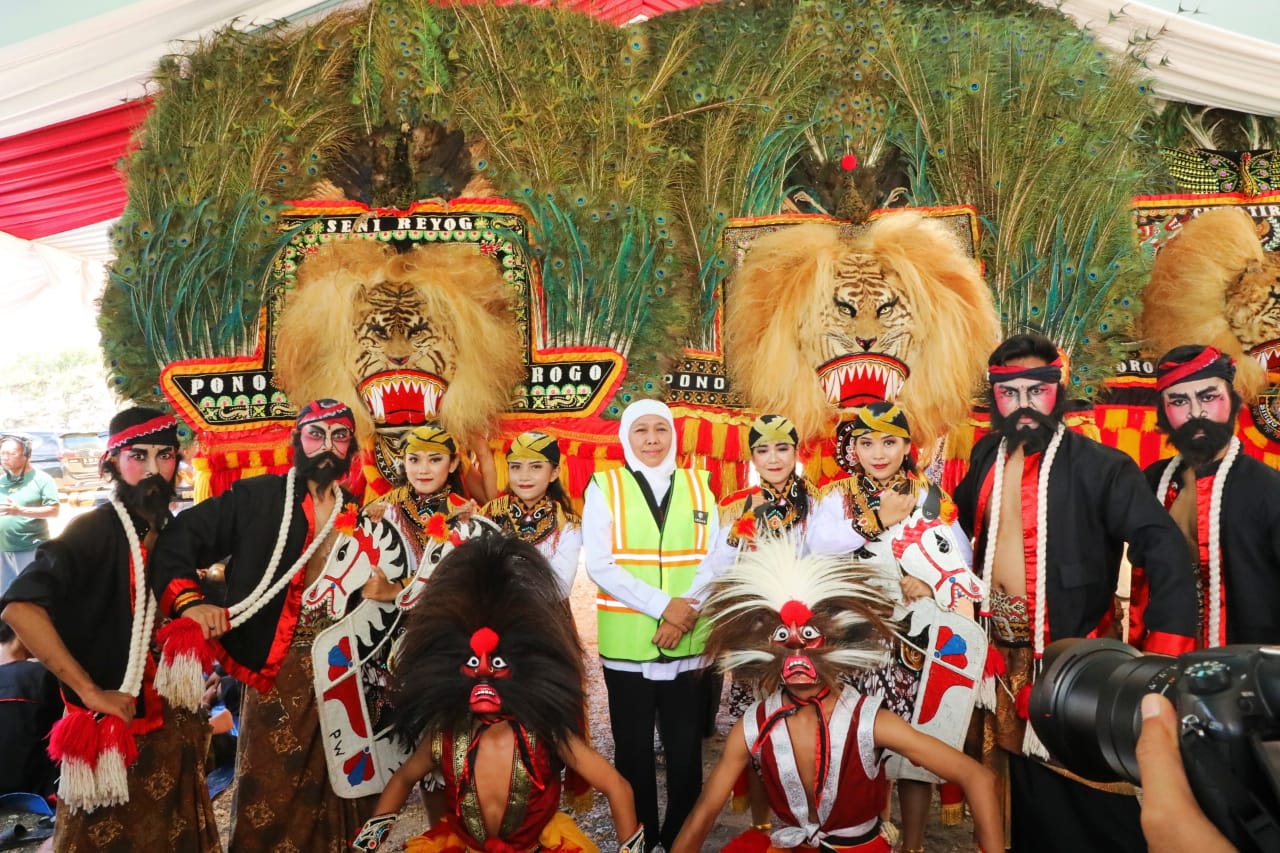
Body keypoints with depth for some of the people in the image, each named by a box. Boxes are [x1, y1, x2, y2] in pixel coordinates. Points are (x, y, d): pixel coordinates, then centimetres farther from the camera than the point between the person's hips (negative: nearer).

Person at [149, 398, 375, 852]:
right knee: (271, 791, 6)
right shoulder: (256, 498, -5)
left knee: (337, 785, 15)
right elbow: (175, 542, -8)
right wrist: (189, 602, -19)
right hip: (276, 669, -3)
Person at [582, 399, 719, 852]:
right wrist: (662, 605, -17)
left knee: (686, 751, 10)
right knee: (634, 751, 12)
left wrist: (686, 613, -13)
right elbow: (599, 565, -9)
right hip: (627, 644, -1)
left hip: (689, 644, 2)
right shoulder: (604, 487, 0)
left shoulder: (698, 487, 8)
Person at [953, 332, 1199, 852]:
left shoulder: (1098, 466, -14)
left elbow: (1165, 551, -20)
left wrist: (1160, 657, -26)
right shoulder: (986, 457, 4)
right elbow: (967, 528, 18)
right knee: (1026, 782, 20)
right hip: (1005, 654, 5)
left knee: (1090, 789, 6)